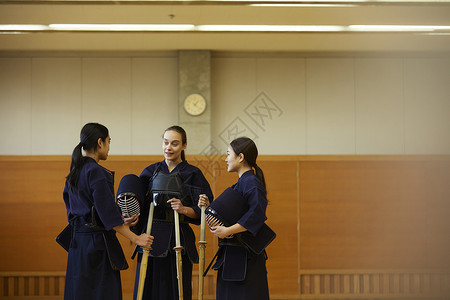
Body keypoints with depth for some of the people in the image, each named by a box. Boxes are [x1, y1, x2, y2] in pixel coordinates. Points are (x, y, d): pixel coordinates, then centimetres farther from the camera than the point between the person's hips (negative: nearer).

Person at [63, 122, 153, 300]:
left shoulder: (75, 171, 12)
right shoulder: (96, 172, -15)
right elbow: (109, 214, -18)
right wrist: (136, 238, -14)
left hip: (77, 241, 9)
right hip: (98, 243, -9)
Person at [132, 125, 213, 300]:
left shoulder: (193, 174, 3)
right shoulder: (150, 172, 11)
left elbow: (202, 212, -1)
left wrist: (184, 209, -18)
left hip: (178, 240, -2)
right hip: (152, 239, 2)